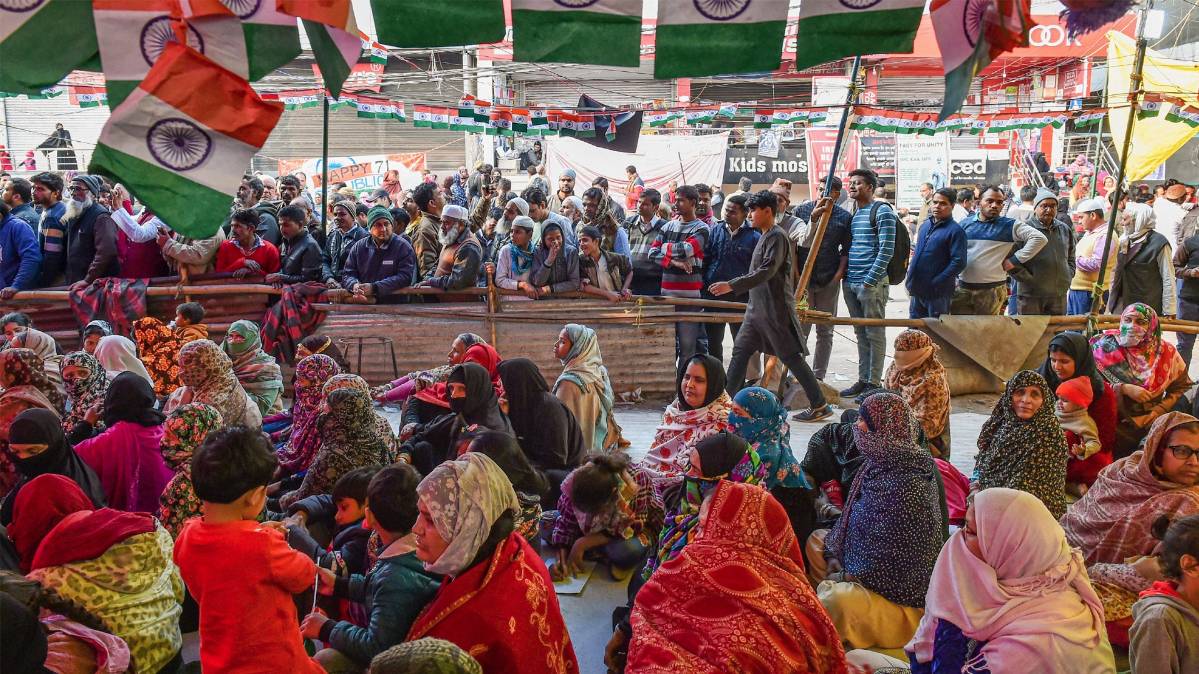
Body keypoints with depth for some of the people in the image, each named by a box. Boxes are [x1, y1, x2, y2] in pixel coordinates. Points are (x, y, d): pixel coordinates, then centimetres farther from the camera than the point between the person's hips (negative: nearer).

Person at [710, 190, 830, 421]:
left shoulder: (777, 236, -15)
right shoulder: (765, 236, 15)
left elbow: (766, 272, -24)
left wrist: (731, 285, -27)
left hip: (775, 309, -10)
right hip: (757, 307, 10)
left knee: (791, 356, -4)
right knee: (740, 350, 8)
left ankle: (819, 406, 4)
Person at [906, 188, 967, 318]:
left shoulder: (955, 230, -13)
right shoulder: (925, 225, 11)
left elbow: (959, 262, -19)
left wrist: (937, 281, -20)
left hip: (938, 293, -7)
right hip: (917, 289, 7)